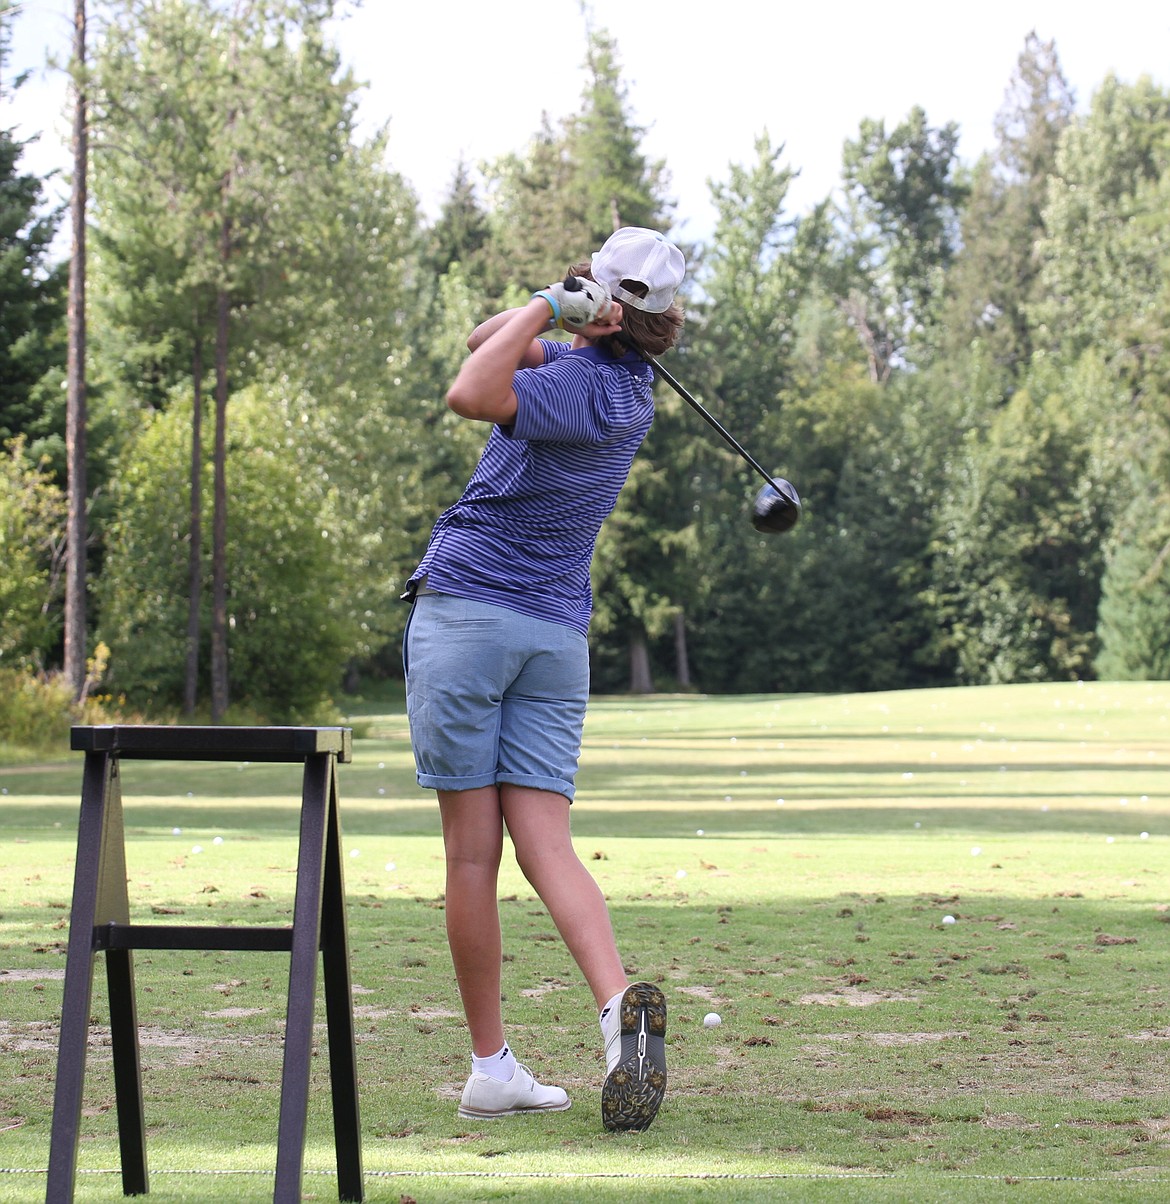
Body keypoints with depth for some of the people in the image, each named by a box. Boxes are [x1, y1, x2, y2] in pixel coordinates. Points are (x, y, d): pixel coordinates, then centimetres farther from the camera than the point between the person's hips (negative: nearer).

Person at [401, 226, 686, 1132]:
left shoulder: (581, 387, -12)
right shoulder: (627, 384, 12)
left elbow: (470, 395, -28)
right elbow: (488, 346, 17)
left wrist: (551, 308, -17)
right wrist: (552, 319, -1)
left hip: (464, 609, -6)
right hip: (559, 634, 6)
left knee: (473, 851, 0)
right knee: (546, 844, -1)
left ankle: (492, 1067, 2)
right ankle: (620, 1003, -25)